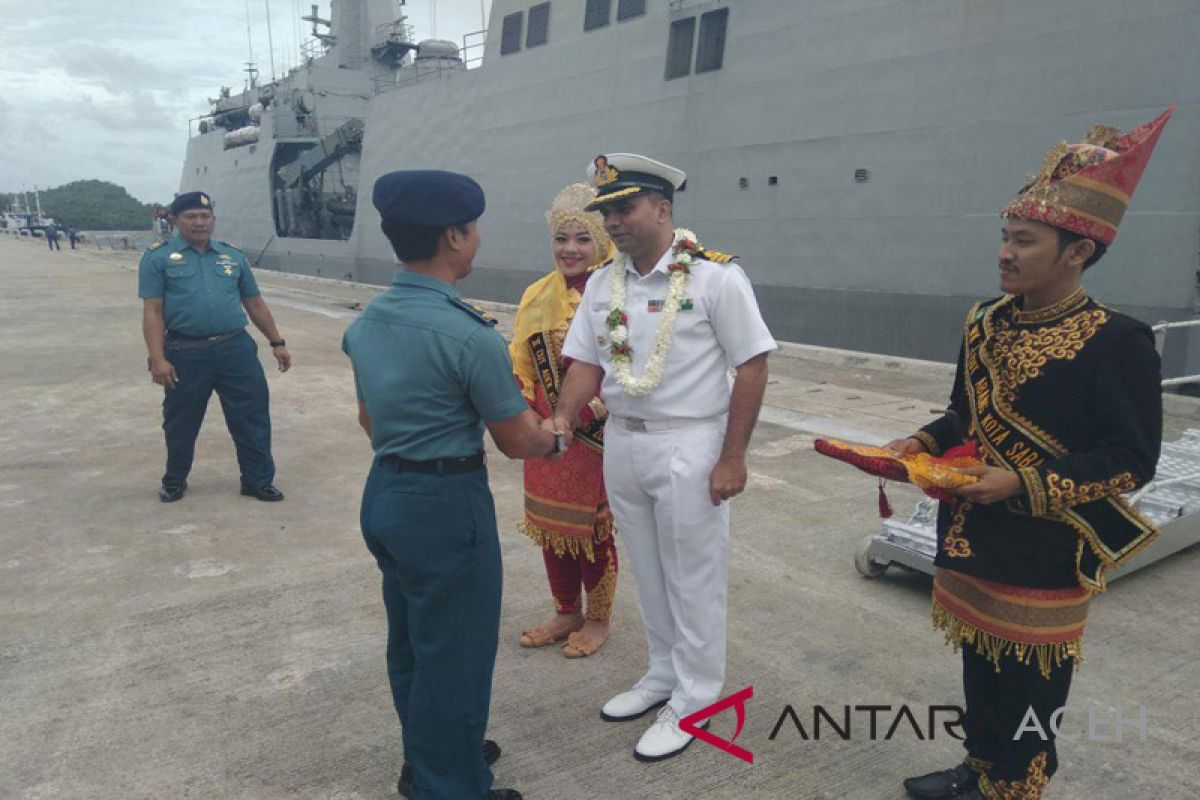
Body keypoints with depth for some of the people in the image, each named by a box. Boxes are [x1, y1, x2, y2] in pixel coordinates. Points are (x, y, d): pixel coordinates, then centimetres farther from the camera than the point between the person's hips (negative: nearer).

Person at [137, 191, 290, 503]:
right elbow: (152, 312, -5)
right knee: (181, 424, 13)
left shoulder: (233, 256, 12)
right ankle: (174, 482, 33)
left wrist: (277, 342, 12)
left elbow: (255, 303, 16)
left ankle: (258, 481, 17)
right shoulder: (159, 258, 1)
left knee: (253, 417, 3)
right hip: (185, 354, -2)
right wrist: (157, 359, -13)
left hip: (235, 349, 2)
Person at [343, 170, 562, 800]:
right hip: (446, 506, -9)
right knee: (453, 654, 8)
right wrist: (557, 436, 9)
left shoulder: (366, 320, 3)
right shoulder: (469, 334, -22)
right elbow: (519, 442, -12)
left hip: (383, 493, 9)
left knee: (410, 640, 23)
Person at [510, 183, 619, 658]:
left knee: (592, 526, 7)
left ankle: (598, 619, 29)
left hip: (597, 433, -5)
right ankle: (566, 613, 35)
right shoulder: (537, 296, 6)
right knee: (548, 521, 15)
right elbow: (521, 365, 9)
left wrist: (590, 411, -24)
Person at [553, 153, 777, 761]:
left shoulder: (715, 276, -12)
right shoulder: (601, 284, 5)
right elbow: (587, 362, 6)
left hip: (688, 447, -6)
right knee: (648, 573, 19)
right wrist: (562, 418, -14)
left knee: (693, 579, 7)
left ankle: (692, 700, 25)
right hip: (621, 443, 6)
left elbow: (752, 367, -11)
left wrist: (731, 459, -14)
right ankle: (663, 676, 39)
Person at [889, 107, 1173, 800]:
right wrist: (923, 444, -5)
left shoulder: (1117, 340, -17)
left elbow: (1131, 459, -18)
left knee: (1027, 682, 10)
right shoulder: (985, 323, 3)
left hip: (1042, 555, -7)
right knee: (979, 662, 21)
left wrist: (1023, 483, -26)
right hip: (970, 536, 7)